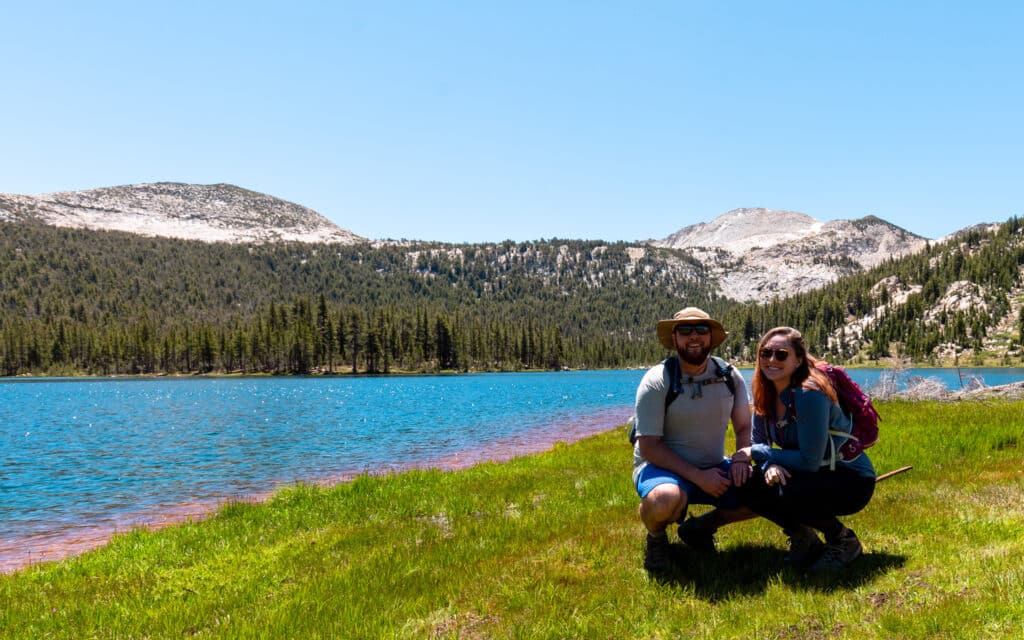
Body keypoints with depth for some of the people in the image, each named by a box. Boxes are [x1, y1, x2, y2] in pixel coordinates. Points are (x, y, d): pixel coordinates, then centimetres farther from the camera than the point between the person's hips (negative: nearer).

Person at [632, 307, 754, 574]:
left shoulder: (729, 377, 0)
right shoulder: (657, 382, -15)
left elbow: (744, 428, 8)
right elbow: (649, 447, -17)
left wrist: (742, 458, -15)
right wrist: (698, 476, -24)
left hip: (713, 469, 6)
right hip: (663, 468, -5)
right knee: (664, 501, -39)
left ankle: (702, 526, 9)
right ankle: (656, 537, -1)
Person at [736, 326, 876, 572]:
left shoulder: (809, 394, -26)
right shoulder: (765, 393, -3)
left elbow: (809, 461, -26)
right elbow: (757, 442, 1)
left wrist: (757, 452, -19)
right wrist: (770, 465, -22)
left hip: (851, 480, -7)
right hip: (813, 476, 7)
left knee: (784, 493, -33)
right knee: (748, 486, -15)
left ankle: (843, 540, -4)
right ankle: (802, 538, 8)